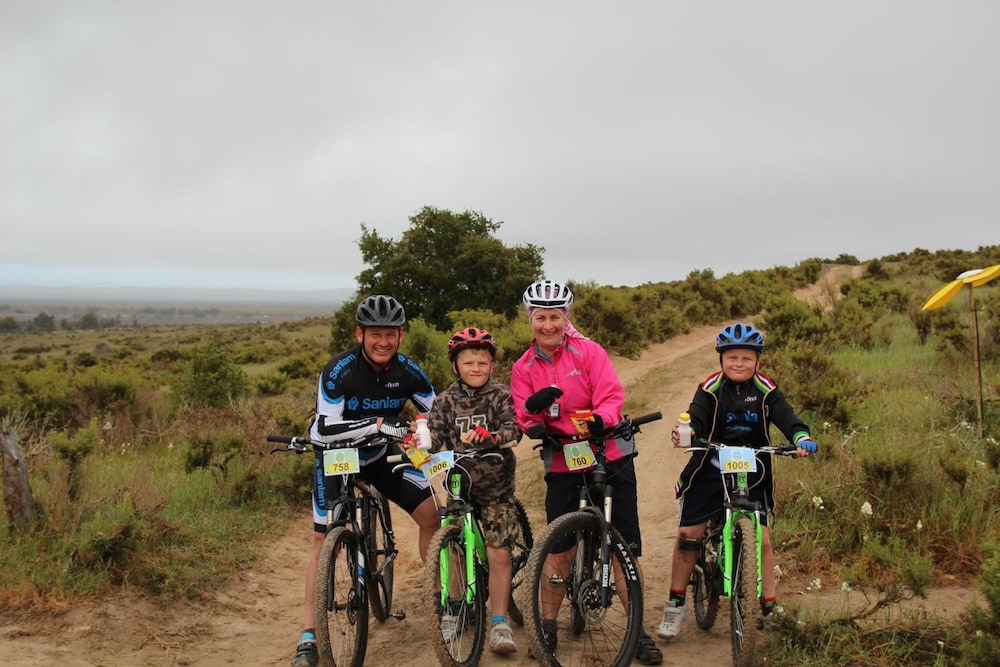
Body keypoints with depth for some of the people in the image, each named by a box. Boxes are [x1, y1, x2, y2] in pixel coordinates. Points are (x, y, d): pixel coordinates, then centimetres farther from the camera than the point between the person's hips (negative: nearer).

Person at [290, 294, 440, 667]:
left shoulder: (408, 371, -15)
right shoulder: (339, 371, -27)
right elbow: (326, 430, -32)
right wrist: (378, 423, -41)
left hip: (382, 455, 4)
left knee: (432, 512, -7)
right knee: (324, 542, -7)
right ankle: (309, 637, -1)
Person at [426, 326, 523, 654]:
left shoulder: (501, 396, -5)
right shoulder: (446, 400, 2)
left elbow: (513, 428, -20)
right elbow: (434, 435, -5)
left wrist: (489, 436, -39)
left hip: (495, 486, -2)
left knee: (498, 554, -5)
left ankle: (500, 624, 3)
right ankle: (452, 611, 25)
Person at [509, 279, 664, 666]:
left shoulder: (589, 352, -5)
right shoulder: (524, 368, 3)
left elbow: (612, 396, -14)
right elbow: (523, 418, -2)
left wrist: (598, 421, -35)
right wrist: (533, 410, -25)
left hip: (609, 456, -2)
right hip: (561, 463, 2)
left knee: (626, 546, 0)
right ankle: (549, 620, 23)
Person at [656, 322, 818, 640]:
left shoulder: (766, 390, -3)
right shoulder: (711, 388, -8)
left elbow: (785, 417, -15)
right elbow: (696, 414, -23)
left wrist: (801, 437, -36)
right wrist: (685, 430, -46)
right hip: (711, 468, -1)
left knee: (762, 537, -2)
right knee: (687, 534, -3)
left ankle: (770, 604, 12)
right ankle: (676, 604, 12)